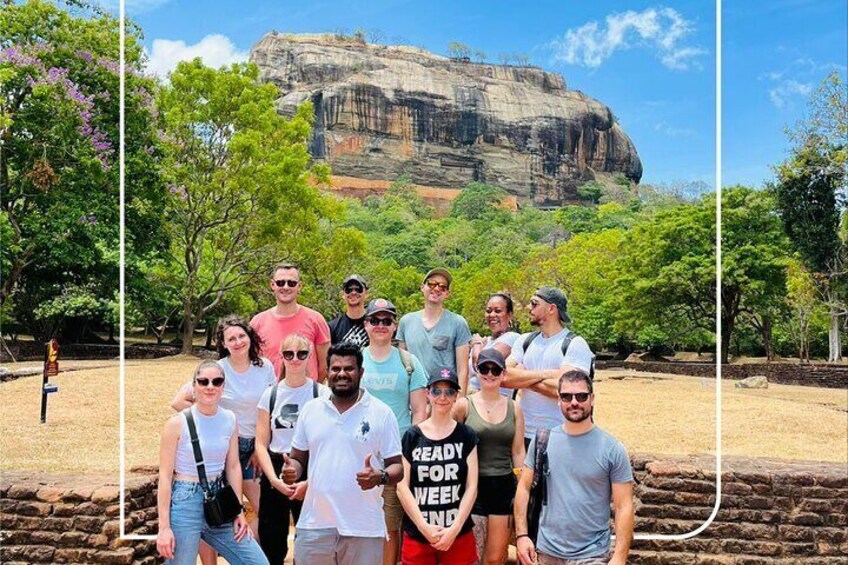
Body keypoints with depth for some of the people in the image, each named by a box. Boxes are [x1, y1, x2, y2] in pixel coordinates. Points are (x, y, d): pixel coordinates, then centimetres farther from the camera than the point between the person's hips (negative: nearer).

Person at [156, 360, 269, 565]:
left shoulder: (230, 420, 3)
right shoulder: (178, 423, -11)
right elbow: (165, 476, -10)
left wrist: (239, 510, 7)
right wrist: (164, 527, -12)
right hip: (185, 502, -5)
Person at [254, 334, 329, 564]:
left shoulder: (322, 394, -4)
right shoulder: (271, 394, 4)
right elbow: (261, 444, 3)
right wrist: (274, 479, -9)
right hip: (275, 471, 3)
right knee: (271, 545, 8)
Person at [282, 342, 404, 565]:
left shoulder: (382, 413, -3)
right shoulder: (310, 410, 7)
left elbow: (397, 467, -2)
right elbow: (299, 459, 14)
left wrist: (380, 477, -23)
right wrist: (292, 470, -8)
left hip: (364, 528, -2)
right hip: (314, 525, 3)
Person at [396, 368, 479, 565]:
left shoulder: (466, 436, 2)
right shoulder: (412, 436, 1)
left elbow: (471, 486, -1)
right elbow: (402, 487, -2)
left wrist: (454, 529, -10)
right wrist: (424, 527, -10)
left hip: (459, 535, 0)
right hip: (416, 535, 0)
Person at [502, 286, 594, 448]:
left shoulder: (575, 344, -7)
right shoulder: (524, 340, 8)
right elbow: (503, 376, -6)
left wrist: (522, 378, -8)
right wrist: (544, 373, -15)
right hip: (524, 433, 4)